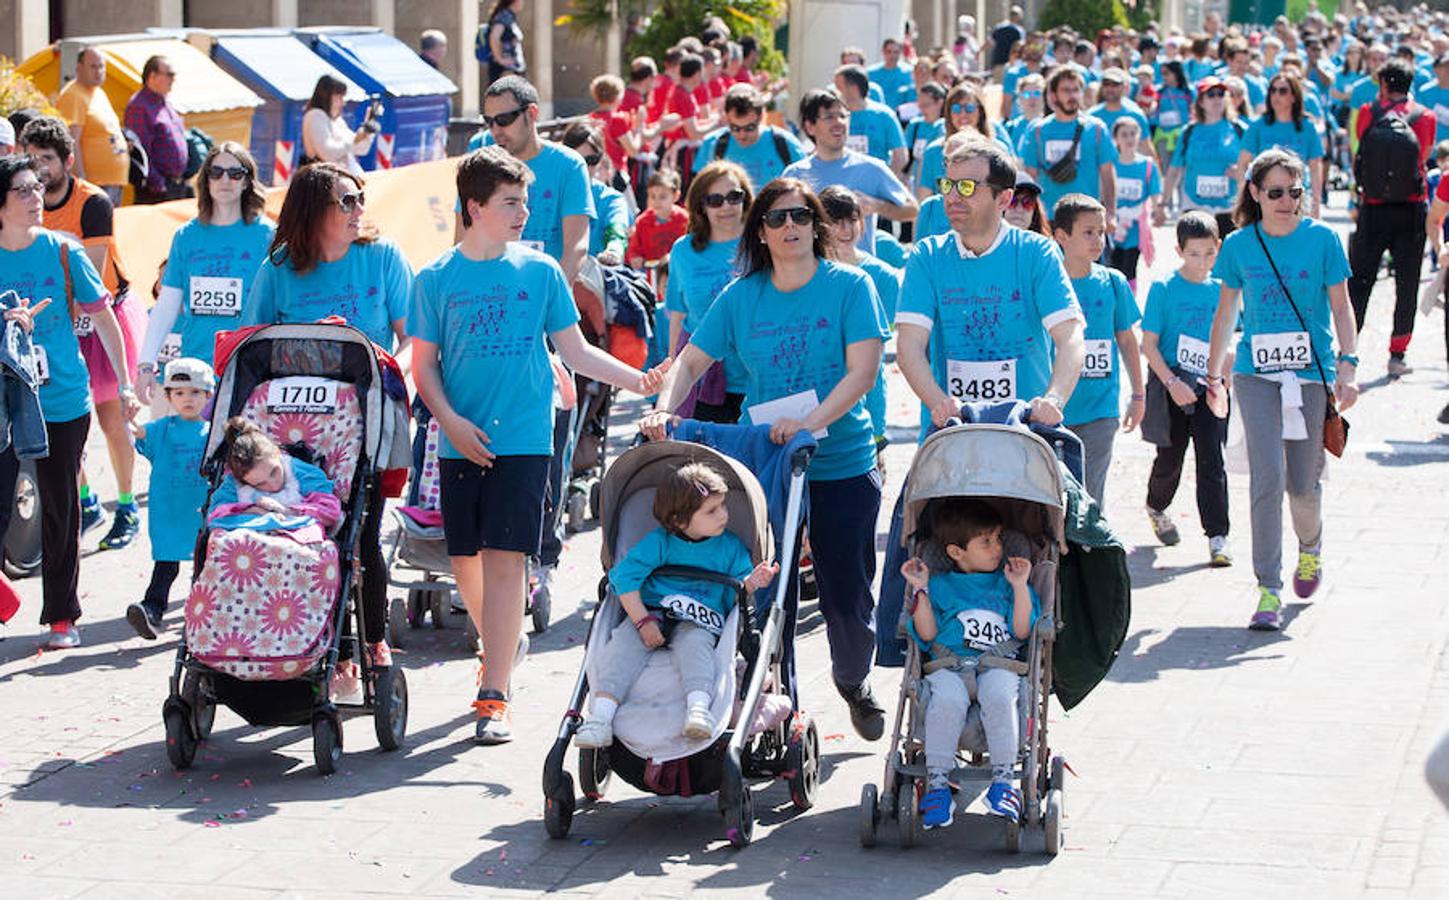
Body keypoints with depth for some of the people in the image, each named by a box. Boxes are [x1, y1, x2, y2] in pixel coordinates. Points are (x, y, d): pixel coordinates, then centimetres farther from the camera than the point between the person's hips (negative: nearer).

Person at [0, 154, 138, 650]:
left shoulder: (62, 252, -2)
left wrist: (125, 385, 7)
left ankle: (62, 616, 21)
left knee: (60, 509, 9)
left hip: (63, 399, 1)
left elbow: (103, 317, 7)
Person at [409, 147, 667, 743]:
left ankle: (494, 697, -10)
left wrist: (636, 380, -5)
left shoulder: (540, 271, 4)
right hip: (461, 442, 2)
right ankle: (499, 653, 35)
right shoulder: (436, 279, 3)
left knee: (504, 560, -9)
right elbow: (424, 363, 6)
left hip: (523, 440, -1)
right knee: (465, 560, 8)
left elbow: (575, 352, 8)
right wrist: (451, 420, -8)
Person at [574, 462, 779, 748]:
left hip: (700, 621, 0)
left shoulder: (731, 546, 8)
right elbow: (624, 577, -5)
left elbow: (735, 594, 8)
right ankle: (600, 716, -36)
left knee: (694, 645, -34)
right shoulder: (659, 542, 1)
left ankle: (699, 709, -54)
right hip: (651, 613, 0)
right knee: (623, 647, -26)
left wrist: (751, 582, -17)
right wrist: (643, 621, -14)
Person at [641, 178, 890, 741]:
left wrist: (811, 421, -25)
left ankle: (853, 683, 31)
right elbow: (691, 360, 7)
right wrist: (664, 409, -13)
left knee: (846, 592, 3)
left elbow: (862, 371, -12)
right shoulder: (741, 297, 5)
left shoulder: (849, 287, -3)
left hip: (842, 466, -2)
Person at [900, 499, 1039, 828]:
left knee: (999, 695, -36)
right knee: (948, 699, -35)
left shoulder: (1005, 582, 20)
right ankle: (937, 783, -30)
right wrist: (921, 590, 2)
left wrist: (1020, 586, 1)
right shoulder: (940, 585, 18)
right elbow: (927, 634, 7)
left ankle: (1003, 780, -29)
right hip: (949, 665, 0)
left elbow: (1022, 631, 9)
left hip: (998, 664, 0)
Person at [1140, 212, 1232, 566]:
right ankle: (1156, 508, 39)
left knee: (1211, 461, -6)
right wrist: (1172, 382, -16)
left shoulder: (1220, 291, 6)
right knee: (1170, 459, 9)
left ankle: (1217, 536, -5)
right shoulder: (1163, 289, -5)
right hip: (1169, 384, -2)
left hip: (1207, 388, 2)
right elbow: (1149, 344, -7)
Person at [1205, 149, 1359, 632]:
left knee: (1304, 483, 6)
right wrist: (1214, 375, 17)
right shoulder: (1239, 245, 3)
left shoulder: (1322, 239, -1)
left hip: (1312, 373, 0)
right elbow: (1226, 312, 14)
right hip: (1257, 372, 0)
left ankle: (1310, 548, 40)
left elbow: (1341, 307, 2)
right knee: (1267, 479, -11)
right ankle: (1269, 590, -8)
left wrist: (1348, 364, -9)